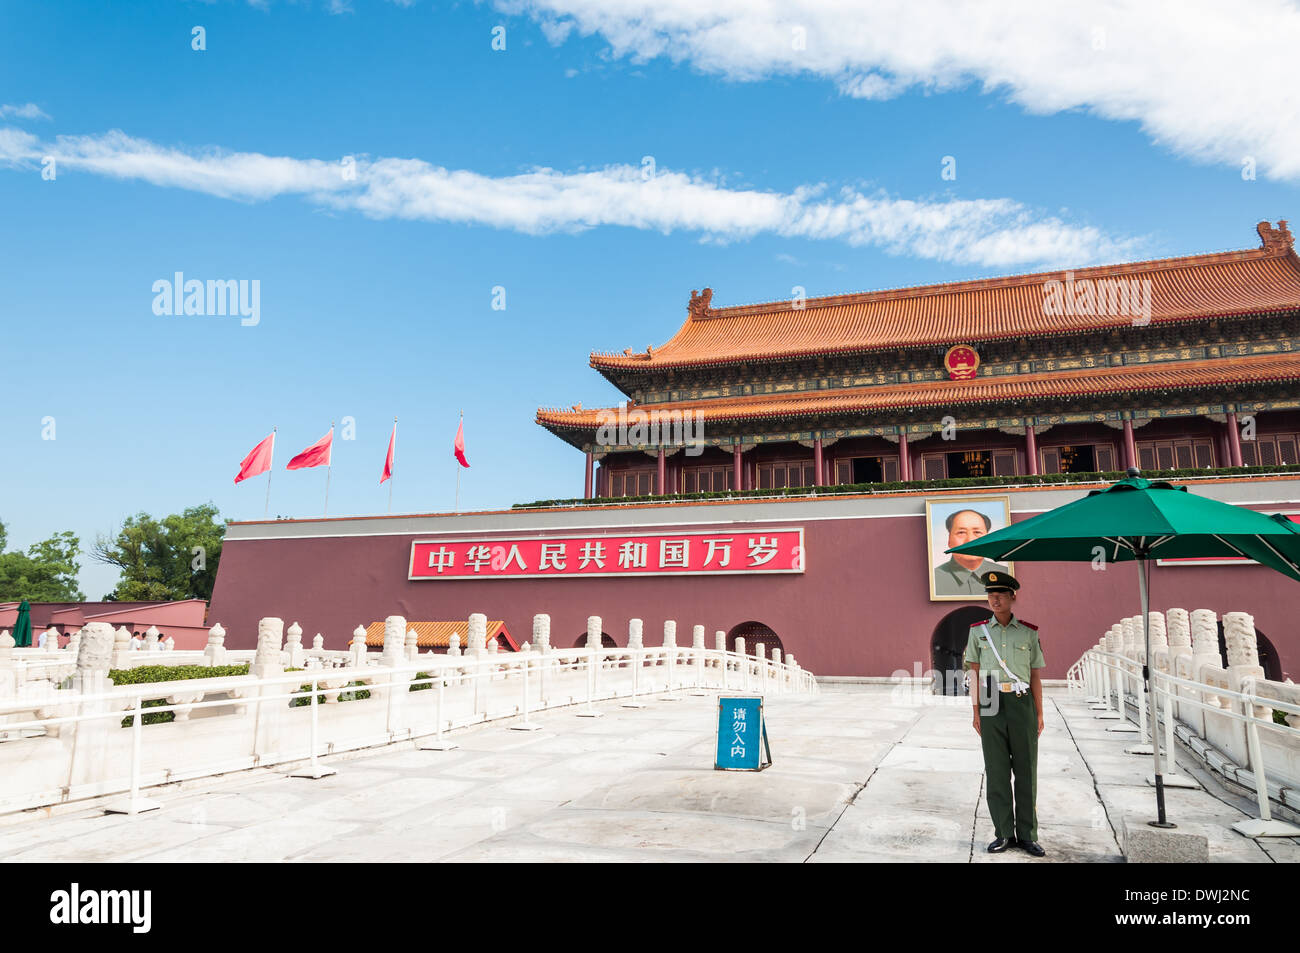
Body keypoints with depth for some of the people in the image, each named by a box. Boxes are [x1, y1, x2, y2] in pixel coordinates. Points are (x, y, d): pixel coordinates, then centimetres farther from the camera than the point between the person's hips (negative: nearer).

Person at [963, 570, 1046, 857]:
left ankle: (1027, 835, 13)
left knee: (1026, 769, 3)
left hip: (1022, 703, 0)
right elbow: (974, 674, 5)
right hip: (992, 704, 0)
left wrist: (1039, 714, 3)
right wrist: (976, 712, -1)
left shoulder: (1028, 632, 4)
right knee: (996, 769, 3)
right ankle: (1004, 833, 12)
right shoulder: (979, 631, 5)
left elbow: (1036, 676, 7)